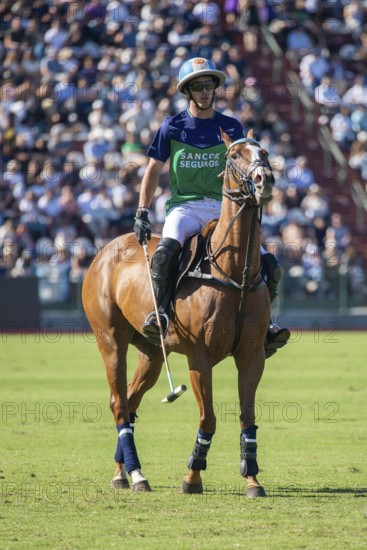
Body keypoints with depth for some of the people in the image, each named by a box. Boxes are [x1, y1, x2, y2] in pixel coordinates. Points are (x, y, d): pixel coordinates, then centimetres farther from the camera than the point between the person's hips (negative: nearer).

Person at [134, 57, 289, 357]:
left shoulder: (231, 127, 9)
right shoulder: (172, 127, 5)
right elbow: (153, 170, 12)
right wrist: (142, 213, 3)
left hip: (223, 207, 2)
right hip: (184, 206, -2)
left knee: (269, 265, -14)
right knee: (167, 248, -37)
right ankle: (160, 312, -28)